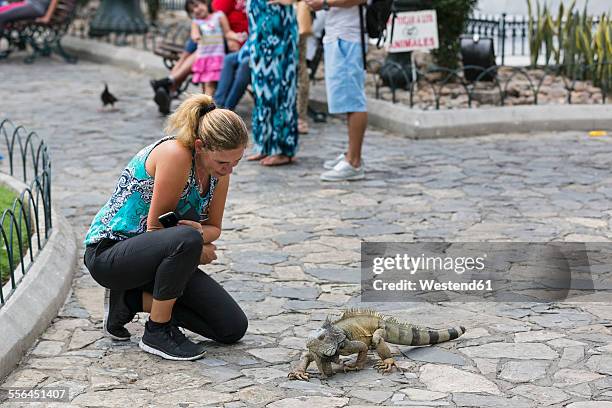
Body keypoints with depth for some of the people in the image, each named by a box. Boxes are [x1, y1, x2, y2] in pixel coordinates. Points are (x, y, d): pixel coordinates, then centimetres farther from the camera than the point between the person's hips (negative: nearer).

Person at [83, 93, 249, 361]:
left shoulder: (219, 169, -2)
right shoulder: (175, 153, -26)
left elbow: (214, 228, 8)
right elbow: (155, 225, -21)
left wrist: (200, 232, -15)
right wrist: (196, 248, -11)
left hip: (154, 253, 8)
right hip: (108, 253, -8)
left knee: (233, 328, -1)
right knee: (187, 240, -39)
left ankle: (130, 300, 7)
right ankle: (157, 332, -17)